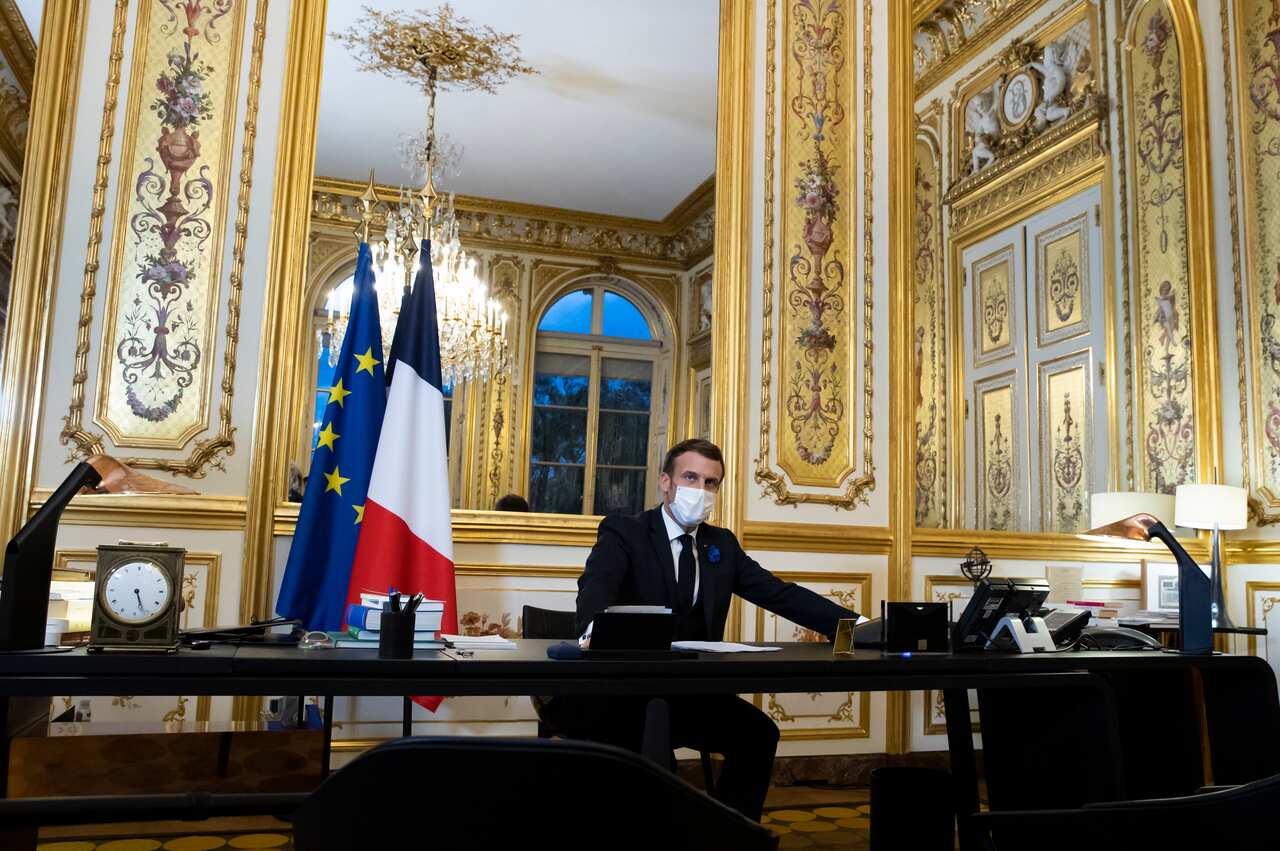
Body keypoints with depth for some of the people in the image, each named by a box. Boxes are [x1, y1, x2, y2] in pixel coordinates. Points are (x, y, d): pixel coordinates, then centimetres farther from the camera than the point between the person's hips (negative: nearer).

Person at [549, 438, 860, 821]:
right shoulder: (622, 531, -3)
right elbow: (596, 586, -22)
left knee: (759, 731, -14)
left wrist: (853, 624, -7)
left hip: (692, 693, 5)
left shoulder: (722, 544, 14)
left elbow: (781, 594, 7)